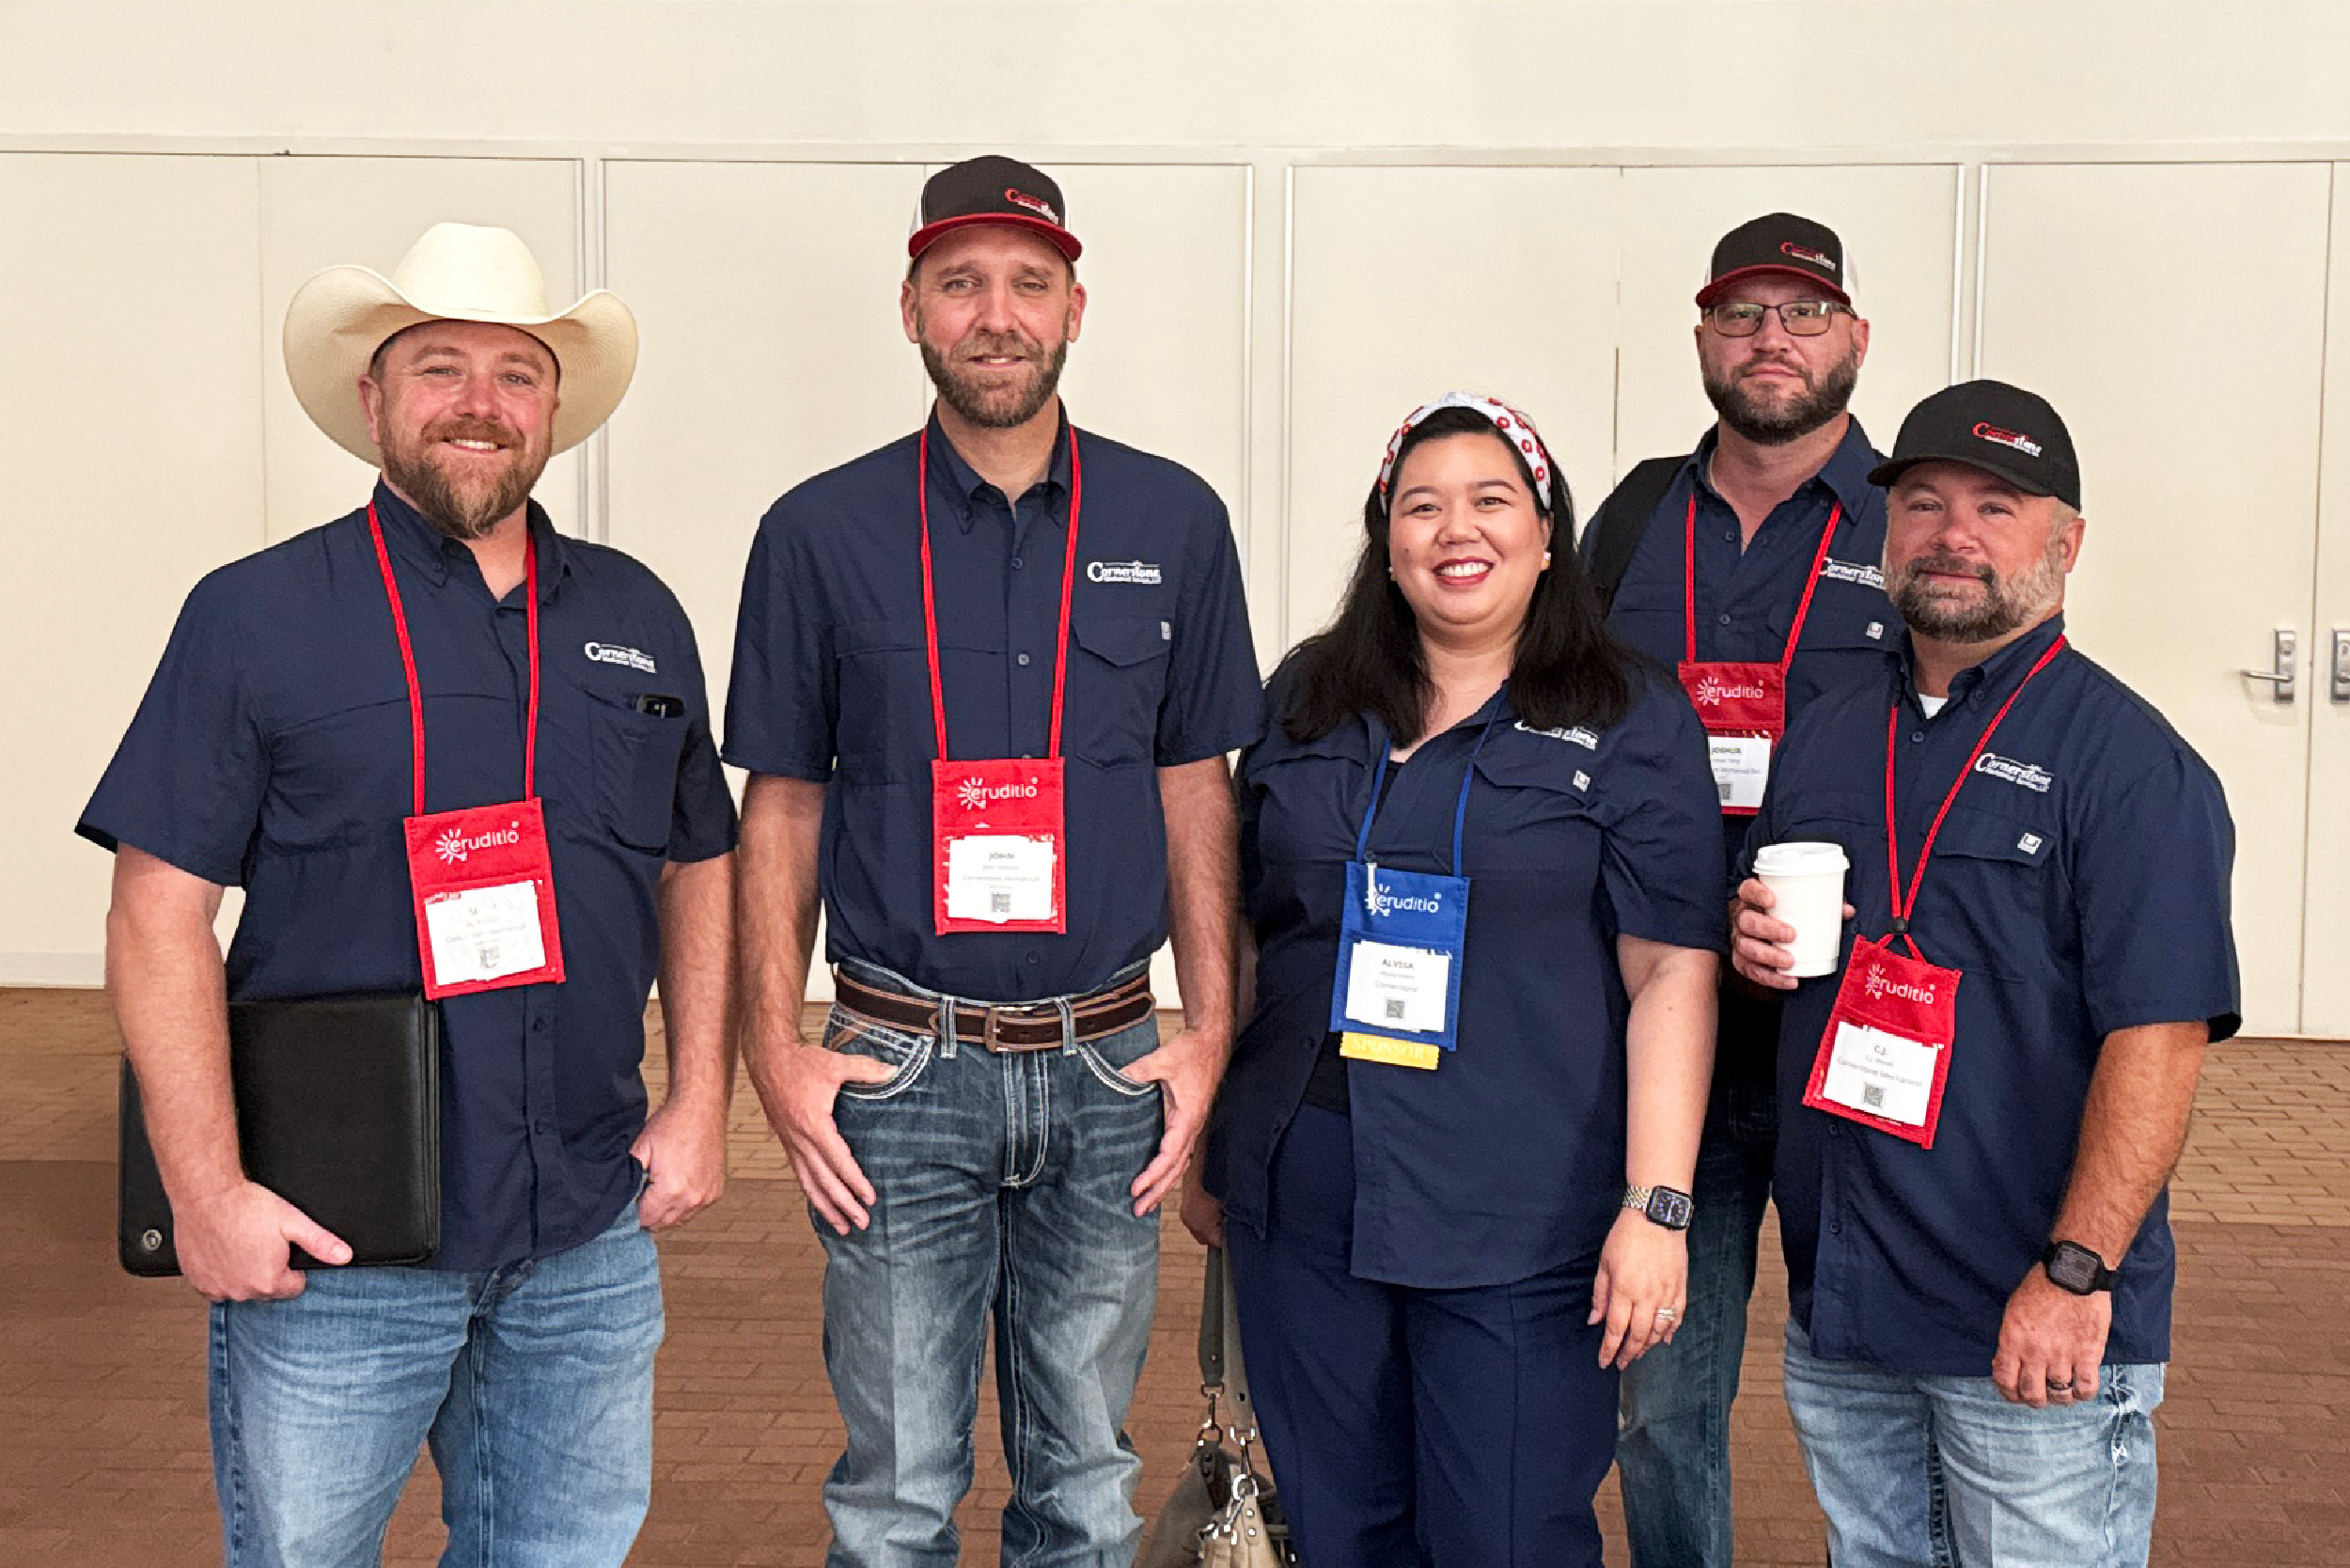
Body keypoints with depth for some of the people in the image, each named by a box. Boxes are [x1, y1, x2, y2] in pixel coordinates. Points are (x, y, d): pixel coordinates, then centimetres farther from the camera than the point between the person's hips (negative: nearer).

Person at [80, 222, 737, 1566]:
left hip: (590, 1243, 4)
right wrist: (209, 1191, -13)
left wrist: (701, 1104, 5)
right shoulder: (256, 619, -4)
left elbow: (701, 869, 15)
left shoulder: (637, 619, 9)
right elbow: (160, 916, -7)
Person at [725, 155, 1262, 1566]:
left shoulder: (1172, 522, 4)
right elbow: (782, 806, 4)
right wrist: (777, 1047, -4)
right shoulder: (823, 534, 0)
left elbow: (1196, 788, 7)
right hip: (900, 1067, -1)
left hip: (1106, 1066, 2)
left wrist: (1211, 1032, 2)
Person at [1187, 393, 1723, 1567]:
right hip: (1302, 1202, 4)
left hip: (1516, 1230, -3)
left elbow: (1670, 975, -6)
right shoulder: (1307, 701, 10)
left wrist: (1657, 1207, -12)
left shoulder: (1632, 723, -1)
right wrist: (1214, 1157, 16)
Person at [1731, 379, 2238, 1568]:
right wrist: (1756, 948, -1)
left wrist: (2074, 1273, -22)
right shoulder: (1824, 738, 11)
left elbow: (2159, 1038, -16)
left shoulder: (2129, 762, -9)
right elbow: (1769, 936, 22)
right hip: (1834, 1306, 6)